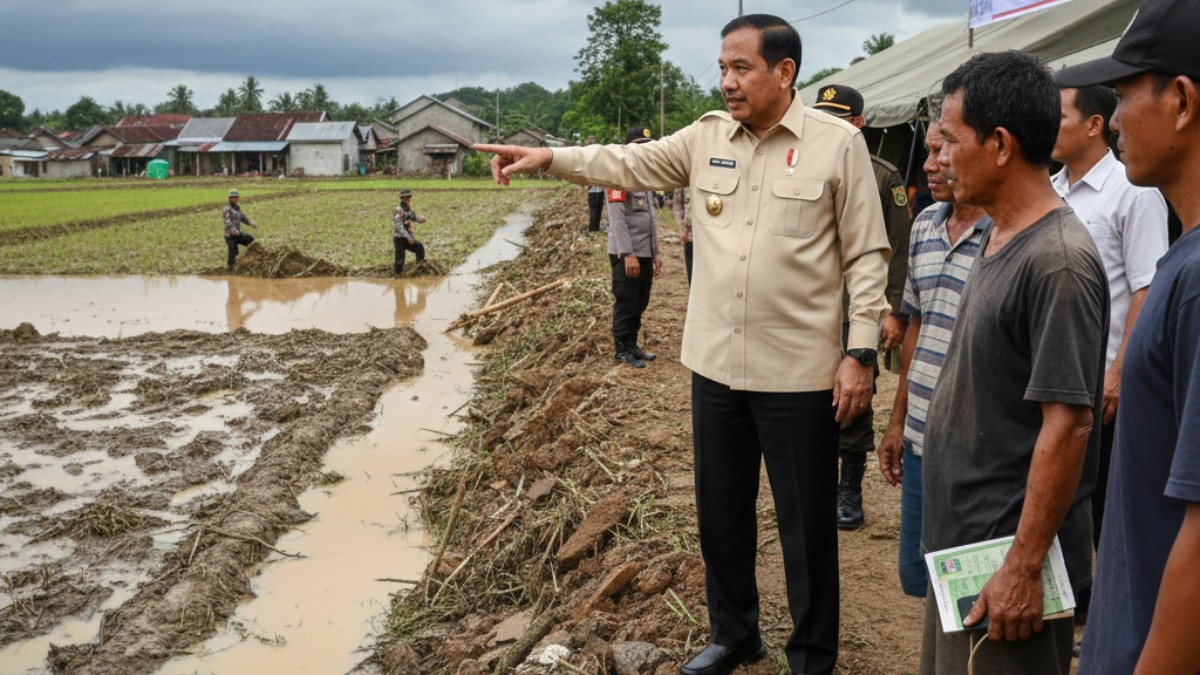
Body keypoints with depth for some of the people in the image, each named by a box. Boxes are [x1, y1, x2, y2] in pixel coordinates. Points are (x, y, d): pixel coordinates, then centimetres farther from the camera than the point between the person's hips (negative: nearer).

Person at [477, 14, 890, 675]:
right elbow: (626, 162, 8)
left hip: (800, 371, -5)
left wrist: (859, 353, -12)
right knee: (720, 510, 18)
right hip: (715, 362, 5)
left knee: (806, 524, 8)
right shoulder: (706, 136, 5)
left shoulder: (838, 143, -7)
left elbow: (866, 257, -7)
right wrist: (548, 157, -6)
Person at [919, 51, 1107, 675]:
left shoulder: (1056, 262, -22)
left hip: (1005, 556, -9)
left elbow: (1067, 425, -23)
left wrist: (1024, 566, -21)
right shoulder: (1000, 238, 7)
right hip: (962, 538, 9)